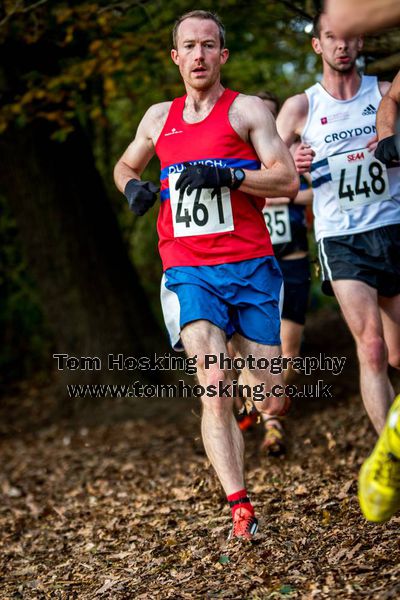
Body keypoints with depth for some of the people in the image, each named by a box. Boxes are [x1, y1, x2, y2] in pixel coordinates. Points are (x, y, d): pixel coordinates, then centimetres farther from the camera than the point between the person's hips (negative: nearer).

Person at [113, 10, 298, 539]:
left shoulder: (247, 110, 2)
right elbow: (125, 165, 32)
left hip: (250, 268, -1)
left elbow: (287, 180, -7)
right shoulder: (159, 118, 14)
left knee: (273, 403, 4)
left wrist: (226, 174, -21)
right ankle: (240, 508, -17)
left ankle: (263, 419, 42)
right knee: (215, 389, -19)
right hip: (188, 272, 1)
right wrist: (133, 188, 9)